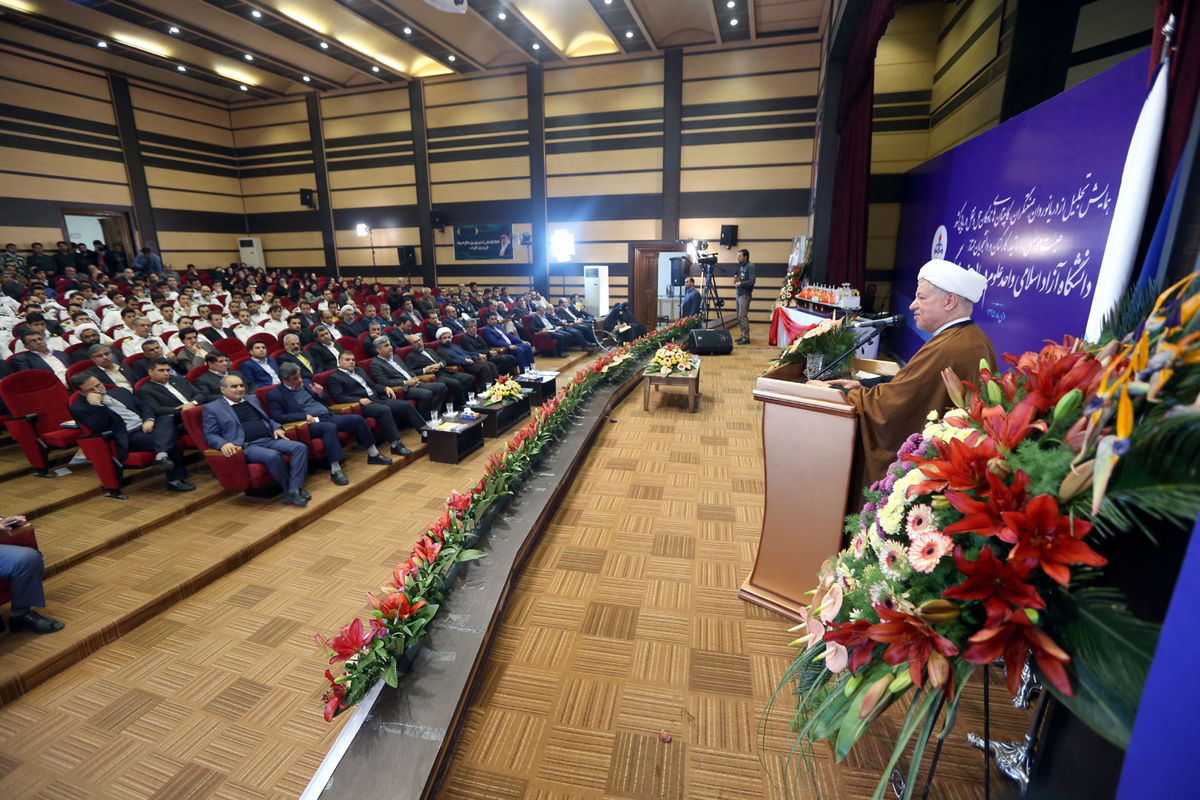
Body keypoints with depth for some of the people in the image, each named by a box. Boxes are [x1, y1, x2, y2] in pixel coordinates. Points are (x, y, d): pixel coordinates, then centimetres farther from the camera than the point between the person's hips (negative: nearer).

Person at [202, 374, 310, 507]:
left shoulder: (252, 400, 27)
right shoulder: (211, 408, 10)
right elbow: (210, 436, 4)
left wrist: (276, 427, 10)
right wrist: (223, 444, -19)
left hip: (269, 439, 6)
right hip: (246, 446, -6)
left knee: (300, 447, -21)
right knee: (273, 455, -36)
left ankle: (294, 490, -28)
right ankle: (289, 489, -20)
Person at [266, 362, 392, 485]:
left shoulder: (306, 383, 19)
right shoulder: (274, 395, 1)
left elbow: (326, 401, 25)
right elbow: (277, 417, -10)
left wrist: (320, 394, 2)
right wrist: (304, 416, -19)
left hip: (328, 416, 7)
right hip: (310, 423, -7)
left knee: (357, 419, -12)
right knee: (330, 427, -38)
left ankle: (373, 455, 1)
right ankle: (335, 471, -37)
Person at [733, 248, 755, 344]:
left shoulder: (750, 266, -10)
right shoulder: (741, 265, 16)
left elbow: (751, 281, -18)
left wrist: (740, 283, -13)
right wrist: (736, 279, 5)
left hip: (745, 295, -9)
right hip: (739, 293, 9)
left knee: (742, 316, -12)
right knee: (739, 317, 10)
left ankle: (746, 338, -8)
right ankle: (743, 336, 18)